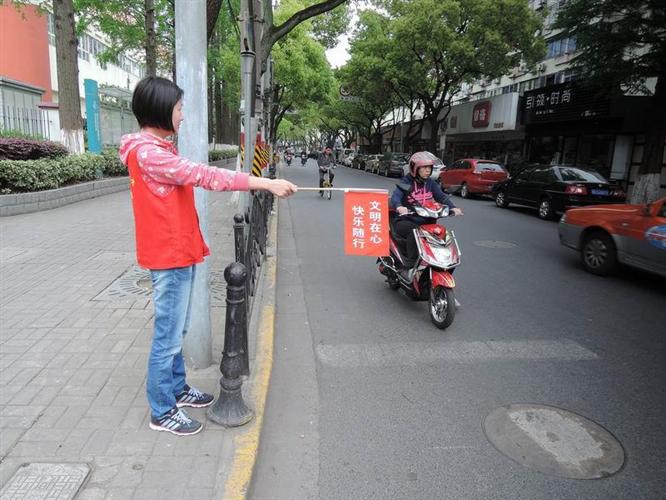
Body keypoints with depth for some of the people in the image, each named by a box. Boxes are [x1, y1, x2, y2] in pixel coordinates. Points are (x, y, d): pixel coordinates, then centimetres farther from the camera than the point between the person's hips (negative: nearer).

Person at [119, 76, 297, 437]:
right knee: (168, 337, 1)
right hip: (169, 258, -10)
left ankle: (177, 389, 36)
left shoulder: (156, 150, 16)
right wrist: (266, 183, -24)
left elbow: (192, 178, 17)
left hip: (179, 254, 10)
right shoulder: (147, 152, -17)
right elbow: (204, 176, -24)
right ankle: (163, 411, 16)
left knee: (175, 331, 20)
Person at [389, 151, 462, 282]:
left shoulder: (431, 183, 13)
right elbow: (395, 196, -20)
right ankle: (408, 268, -31)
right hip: (406, 221, -5)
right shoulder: (405, 183, -4)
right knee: (414, 232, -36)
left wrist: (452, 207, -17)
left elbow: (441, 196, 3)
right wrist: (399, 207, -43)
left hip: (425, 222, 5)